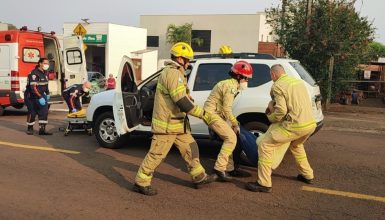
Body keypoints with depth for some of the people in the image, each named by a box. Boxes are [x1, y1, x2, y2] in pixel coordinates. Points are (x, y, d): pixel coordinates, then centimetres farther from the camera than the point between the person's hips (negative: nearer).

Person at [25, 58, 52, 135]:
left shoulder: (44, 73, 7)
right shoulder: (34, 73, -21)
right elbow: (33, 87, -28)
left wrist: (47, 93, 21)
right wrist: (40, 97, -32)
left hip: (41, 95, 7)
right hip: (31, 97, -7)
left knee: (44, 112, -4)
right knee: (32, 113, 2)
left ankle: (42, 129, -2)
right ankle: (30, 128, 22)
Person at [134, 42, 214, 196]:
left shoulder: (174, 73, 14)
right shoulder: (173, 74, -21)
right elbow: (183, 103, -26)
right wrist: (203, 114, -18)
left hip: (178, 123, 10)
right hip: (167, 125, -10)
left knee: (190, 147, 16)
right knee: (156, 154, -1)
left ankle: (199, 177, 28)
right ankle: (141, 183, 12)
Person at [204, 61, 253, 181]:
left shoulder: (229, 84, 15)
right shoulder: (231, 87, -17)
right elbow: (227, 109, -19)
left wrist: (234, 123, 11)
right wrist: (235, 124, -9)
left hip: (214, 113, 10)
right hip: (212, 114, -10)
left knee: (229, 139, 11)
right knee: (231, 138, -14)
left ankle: (229, 168, 16)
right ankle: (219, 168, -12)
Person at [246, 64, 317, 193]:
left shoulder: (278, 86, -7)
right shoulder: (299, 81, 16)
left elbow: (281, 111, -15)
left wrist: (271, 117, 5)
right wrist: (274, 104, 25)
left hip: (295, 125, -8)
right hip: (311, 124, 8)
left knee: (264, 144, -1)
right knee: (296, 145, 36)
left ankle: (264, 184, -2)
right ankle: (307, 175, 43)